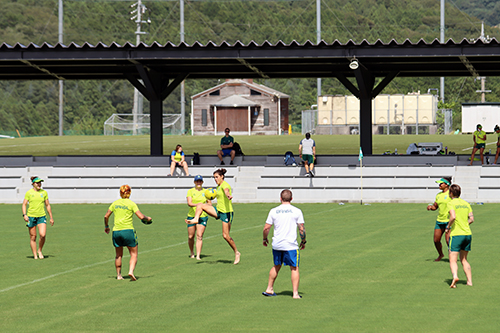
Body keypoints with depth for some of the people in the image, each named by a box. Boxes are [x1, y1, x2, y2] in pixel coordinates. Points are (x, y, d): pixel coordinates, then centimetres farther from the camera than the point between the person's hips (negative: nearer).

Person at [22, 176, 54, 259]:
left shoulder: (44, 192, 7)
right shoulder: (29, 193, 0)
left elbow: (47, 205, 13)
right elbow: (24, 204, 2)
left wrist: (51, 217, 12)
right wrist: (24, 215, -13)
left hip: (42, 216, 1)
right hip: (31, 216, -1)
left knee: (42, 235, -16)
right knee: (33, 237, 2)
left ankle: (40, 251, 7)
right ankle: (35, 255, 12)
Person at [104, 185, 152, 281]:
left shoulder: (115, 203, 7)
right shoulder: (131, 204, -4)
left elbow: (106, 216, 11)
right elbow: (141, 216, -11)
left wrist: (106, 226, 27)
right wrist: (147, 218, 9)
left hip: (116, 231, 4)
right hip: (128, 230, -4)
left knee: (118, 255, 18)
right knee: (134, 254, 3)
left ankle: (118, 275, 20)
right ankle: (131, 271, -18)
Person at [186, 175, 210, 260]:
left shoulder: (205, 192, 7)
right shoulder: (190, 191, 1)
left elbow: (210, 204, 10)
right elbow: (189, 203, -12)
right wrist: (197, 204, -31)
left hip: (203, 216, 0)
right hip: (192, 215, 0)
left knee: (199, 236, -12)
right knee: (191, 237, 4)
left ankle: (198, 256, -15)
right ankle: (192, 253, 28)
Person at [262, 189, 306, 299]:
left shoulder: (274, 211, 2)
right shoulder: (297, 211, -3)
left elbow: (266, 228, 3)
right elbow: (301, 229, -3)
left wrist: (264, 239, 20)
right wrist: (303, 241, 12)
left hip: (277, 245, 3)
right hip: (291, 245, -3)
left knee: (276, 267, 20)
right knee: (294, 268, 4)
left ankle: (269, 289, 25)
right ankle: (295, 293, -2)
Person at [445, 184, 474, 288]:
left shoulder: (451, 203, -6)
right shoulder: (466, 203, 13)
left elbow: (453, 217, -21)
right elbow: (471, 219, 9)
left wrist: (448, 227, -5)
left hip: (456, 234, -6)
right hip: (468, 234, 6)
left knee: (453, 260, -8)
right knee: (464, 260, 18)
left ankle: (455, 276, -34)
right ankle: (469, 281, 12)